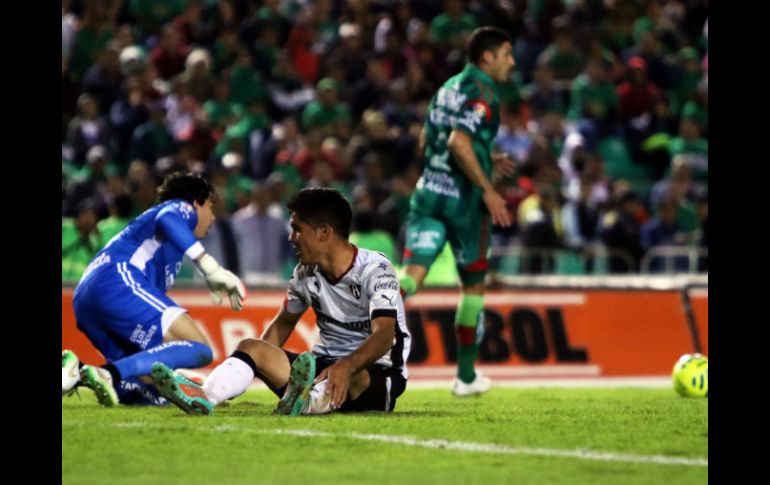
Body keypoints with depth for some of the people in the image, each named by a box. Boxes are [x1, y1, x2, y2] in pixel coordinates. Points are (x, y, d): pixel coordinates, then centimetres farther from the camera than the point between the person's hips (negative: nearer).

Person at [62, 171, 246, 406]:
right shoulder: (182, 208, 14)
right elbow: (167, 219, -11)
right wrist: (209, 266, -18)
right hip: (117, 282, -9)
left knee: (157, 394, 7)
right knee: (199, 350, -16)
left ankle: (78, 372, -12)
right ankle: (109, 373, -33)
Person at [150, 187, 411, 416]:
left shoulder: (375, 270, -16)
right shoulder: (306, 273, 5)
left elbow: (384, 334, -31)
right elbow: (284, 323, 21)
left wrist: (346, 366, -49)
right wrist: (261, 361, 5)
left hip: (376, 374, -6)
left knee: (351, 378, -41)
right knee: (251, 346, -15)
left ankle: (307, 402, -75)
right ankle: (204, 396, -45)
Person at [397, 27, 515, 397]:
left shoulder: (448, 88, 16)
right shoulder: (482, 93, -11)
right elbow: (459, 143, -24)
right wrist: (488, 189, -21)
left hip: (428, 191, 6)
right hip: (464, 200, -6)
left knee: (411, 275, -7)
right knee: (473, 285, 11)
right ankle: (465, 377, 18)